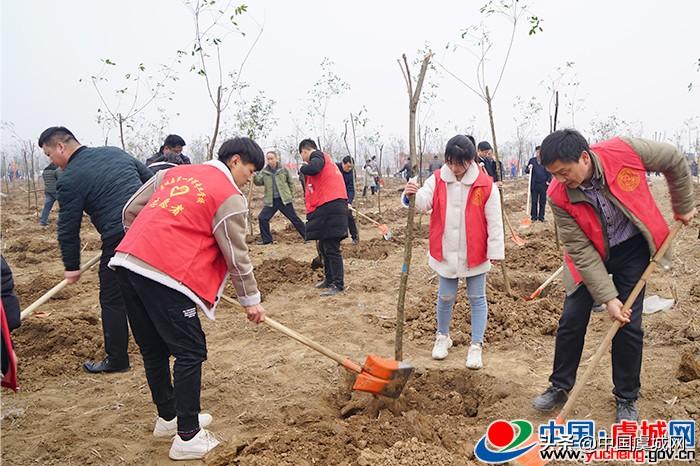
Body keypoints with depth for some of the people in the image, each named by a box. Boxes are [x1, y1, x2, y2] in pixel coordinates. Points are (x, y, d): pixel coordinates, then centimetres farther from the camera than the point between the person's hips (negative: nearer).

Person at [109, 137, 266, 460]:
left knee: (154, 349, 19)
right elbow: (236, 255, 1)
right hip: (165, 276, -8)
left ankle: (167, 418, 35)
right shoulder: (229, 196, -1)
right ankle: (188, 438, 11)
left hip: (126, 263, 8)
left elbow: (131, 211, 22)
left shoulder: (174, 172, 21)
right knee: (190, 352, 4)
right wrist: (250, 299, 12)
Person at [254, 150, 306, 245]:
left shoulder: (283, 170, -1)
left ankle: (307, 236, 11)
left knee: (294, 218, 1)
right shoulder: (264, 172, 4)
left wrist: (291, 195, 8)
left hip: (284, 200, -3)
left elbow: (291, 182, 8)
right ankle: (266, 239, 13)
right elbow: (259, 182, -5)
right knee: (262, 218, -3)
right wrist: (254, 176, -24)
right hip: (271, 201, 3)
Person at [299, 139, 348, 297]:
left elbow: (313, 168, -26)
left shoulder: (317, 155, -4)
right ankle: (329, 279, 28)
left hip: (330, 208, -10)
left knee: (331, 248, -6)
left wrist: (303, 168, -6)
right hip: (327, 209, 10)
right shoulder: (325, 158, 24)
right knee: (324, 246, 18)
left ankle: (338, 284, 0)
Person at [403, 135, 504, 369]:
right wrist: (411, 196, -38)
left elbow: (494, 222, -7)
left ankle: (476, 346, 21)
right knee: (445, 297, 14)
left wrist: (495, 251, -7)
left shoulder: (486, 185, -11)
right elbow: (422, 203, -17)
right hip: (445, 253, 2)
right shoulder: (437, 180, -4)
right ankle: (442, 337, 35)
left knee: (477, 299, 9)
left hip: (474, 254, -1)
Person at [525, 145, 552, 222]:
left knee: (542, 202, 5)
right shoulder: (532, 160, 5)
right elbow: (526, 171, 7)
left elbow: (550, 172, 6)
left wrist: (548, 181, -4)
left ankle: (541, 217, 13)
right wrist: (528, 168, -14)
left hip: (543, 185, 0)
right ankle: (534, 216, 11)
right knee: (534, 201, 4)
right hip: (534, 185, 0)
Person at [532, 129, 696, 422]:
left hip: (632, 249, 0)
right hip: (590, 255, 0)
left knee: (629, 325, 1)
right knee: (571, 320, 1)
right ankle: (560, 386, 21)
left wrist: (683, 206, 5)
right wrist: (607, 296, -21)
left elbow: (674, 160, -6)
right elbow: (580, 251, -19)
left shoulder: (625, 151, -27)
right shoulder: (559, 196, -24)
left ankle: (626, 398, 19)